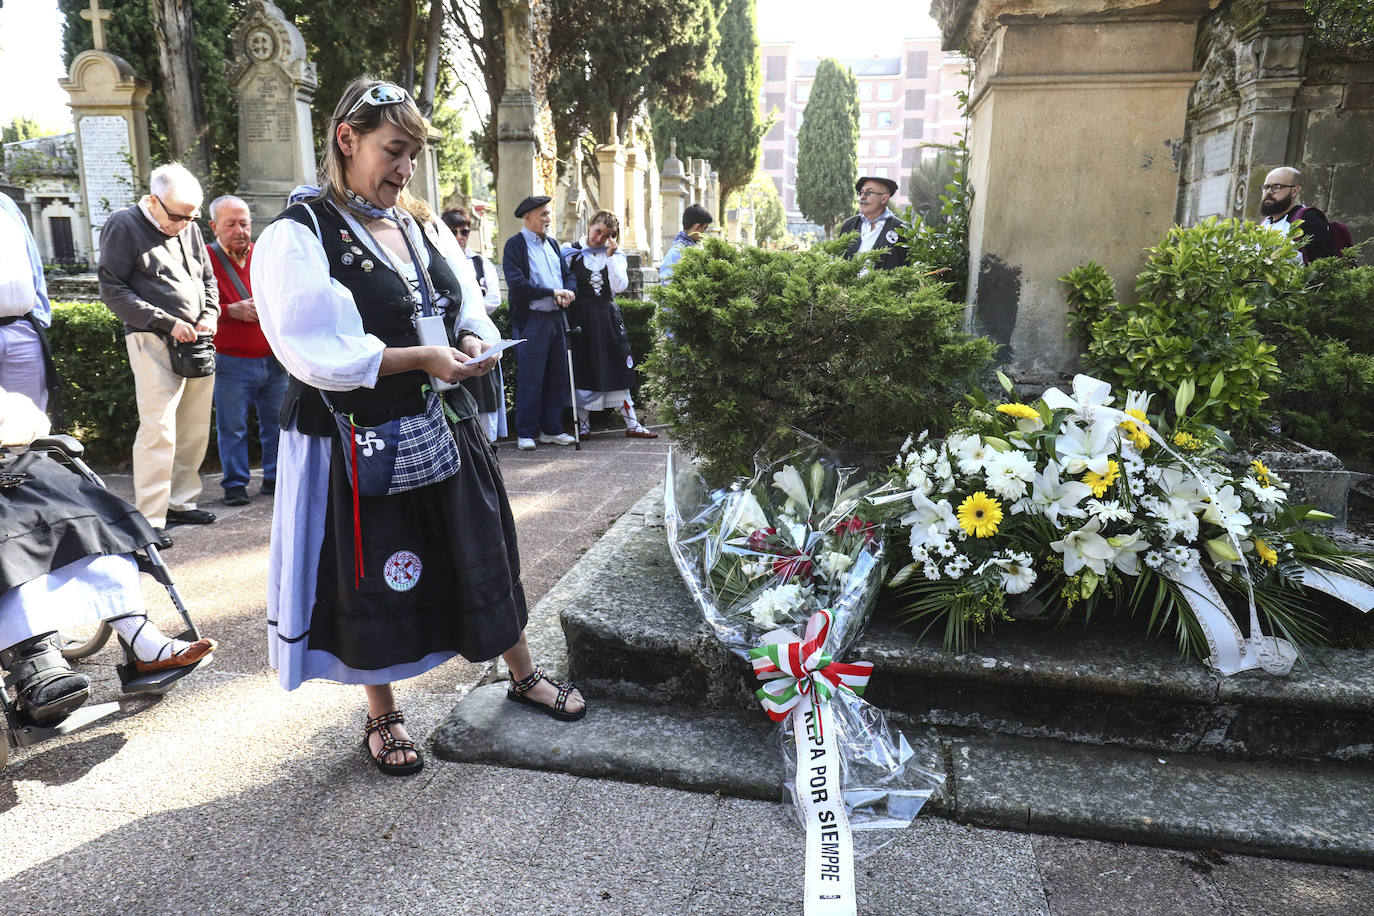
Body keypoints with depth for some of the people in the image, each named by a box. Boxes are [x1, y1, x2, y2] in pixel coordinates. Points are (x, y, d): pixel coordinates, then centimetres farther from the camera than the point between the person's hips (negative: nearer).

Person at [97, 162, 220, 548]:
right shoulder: (124, 226, -4)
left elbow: (208, 278, 23)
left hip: (197, 343, 6)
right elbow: (113, 290, -7)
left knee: (196, 427, 8)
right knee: (158, 428, -11)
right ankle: (150, 519, -5)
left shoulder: (189, 228, 14)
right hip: (153, 342, -6)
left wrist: (208, 318, 4)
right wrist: (167, 323, -14)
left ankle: (181, 502, 21)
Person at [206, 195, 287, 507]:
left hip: (274, 360, 4)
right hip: (232, 363, -4)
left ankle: (275, 478, 22)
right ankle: (235, 484, 13)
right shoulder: (205, 259, -2)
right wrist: (232, 310, -19)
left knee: (276, 422, 9)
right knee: (232, 428, 1)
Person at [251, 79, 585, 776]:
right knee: (372, 580, 7)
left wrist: (467, 344, -6)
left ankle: (523, 675, 35)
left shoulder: (418, 228, 10)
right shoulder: (298, 237, -12)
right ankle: (381, 716, 31)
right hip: (357, 442, -6)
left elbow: (457, 312, 17)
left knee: (482, 552, 14)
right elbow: (318, 355, -20)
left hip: (441, 426, 6)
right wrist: (422, 358, -25)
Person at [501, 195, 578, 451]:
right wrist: (552, 293, -15)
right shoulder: (515, 245, -5)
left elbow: (568, 274, 18)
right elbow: (517, 284, -16)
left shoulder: (552, 243, 18)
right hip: (531, 320, -7)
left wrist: (569, 291, -5)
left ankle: (551, 429, 19)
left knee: (557, 376, 9)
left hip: (556, 318, 7)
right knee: (530, 378, -3)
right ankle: (525, 434, 7)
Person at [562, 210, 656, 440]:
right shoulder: (571, 251, 3)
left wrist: (611, 256, -10)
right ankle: (583, 425, 13)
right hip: (580, 316, -1)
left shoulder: (616, 254, 8)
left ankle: (632, 424, 8)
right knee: (582, 371, 1)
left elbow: (619, 286, -6)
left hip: (608, 316, 2)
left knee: (619, 369, 2)